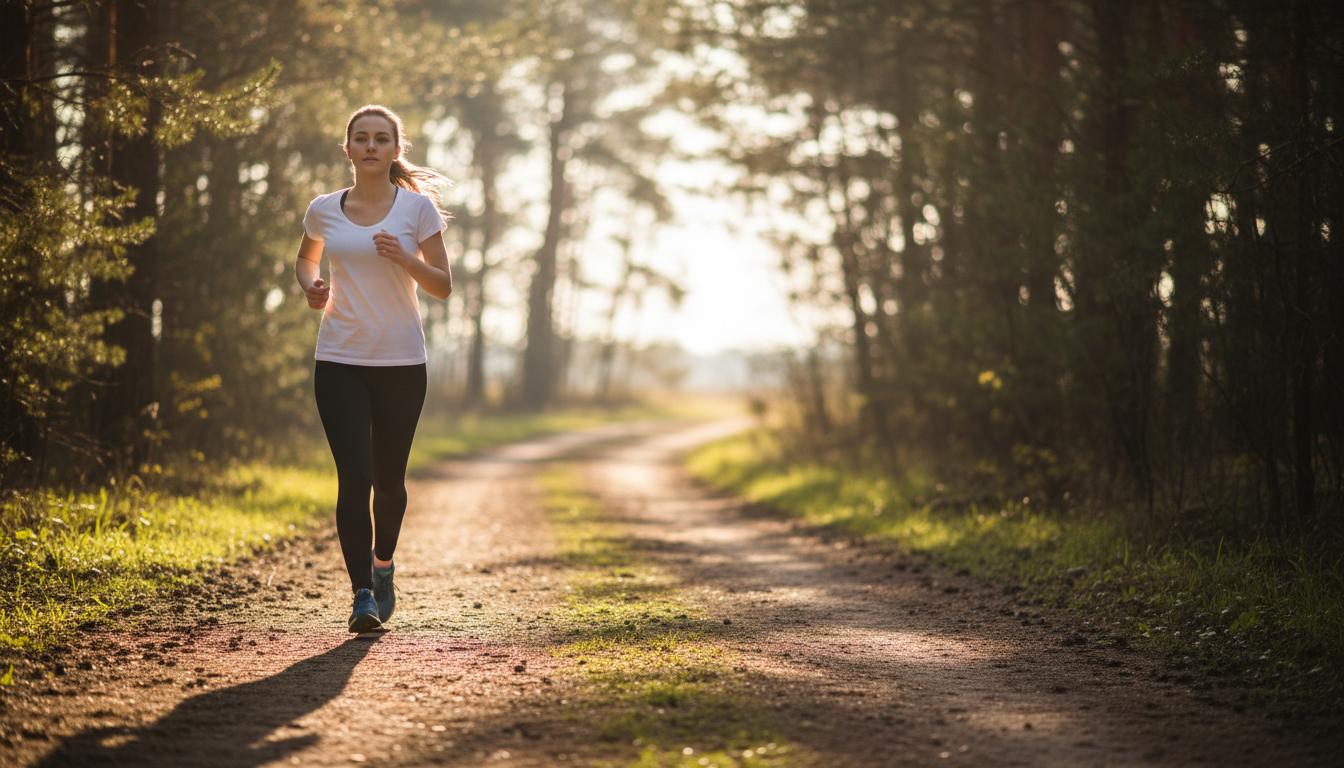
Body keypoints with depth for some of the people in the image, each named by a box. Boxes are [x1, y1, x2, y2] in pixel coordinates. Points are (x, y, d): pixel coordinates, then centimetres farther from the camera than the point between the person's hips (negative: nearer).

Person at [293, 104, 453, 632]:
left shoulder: (418, 207, -2)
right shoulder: (324, 210, 3)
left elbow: (443, 287, -2)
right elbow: (305, 260, 23)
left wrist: (405, 260, -21)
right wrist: (311, 287, 0)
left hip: (401, 364, 0)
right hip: (339, 363, 0)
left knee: (388, 478, 8)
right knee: (353, 477, -12)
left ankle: (383, 564, 36)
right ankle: (362, 594, -9)